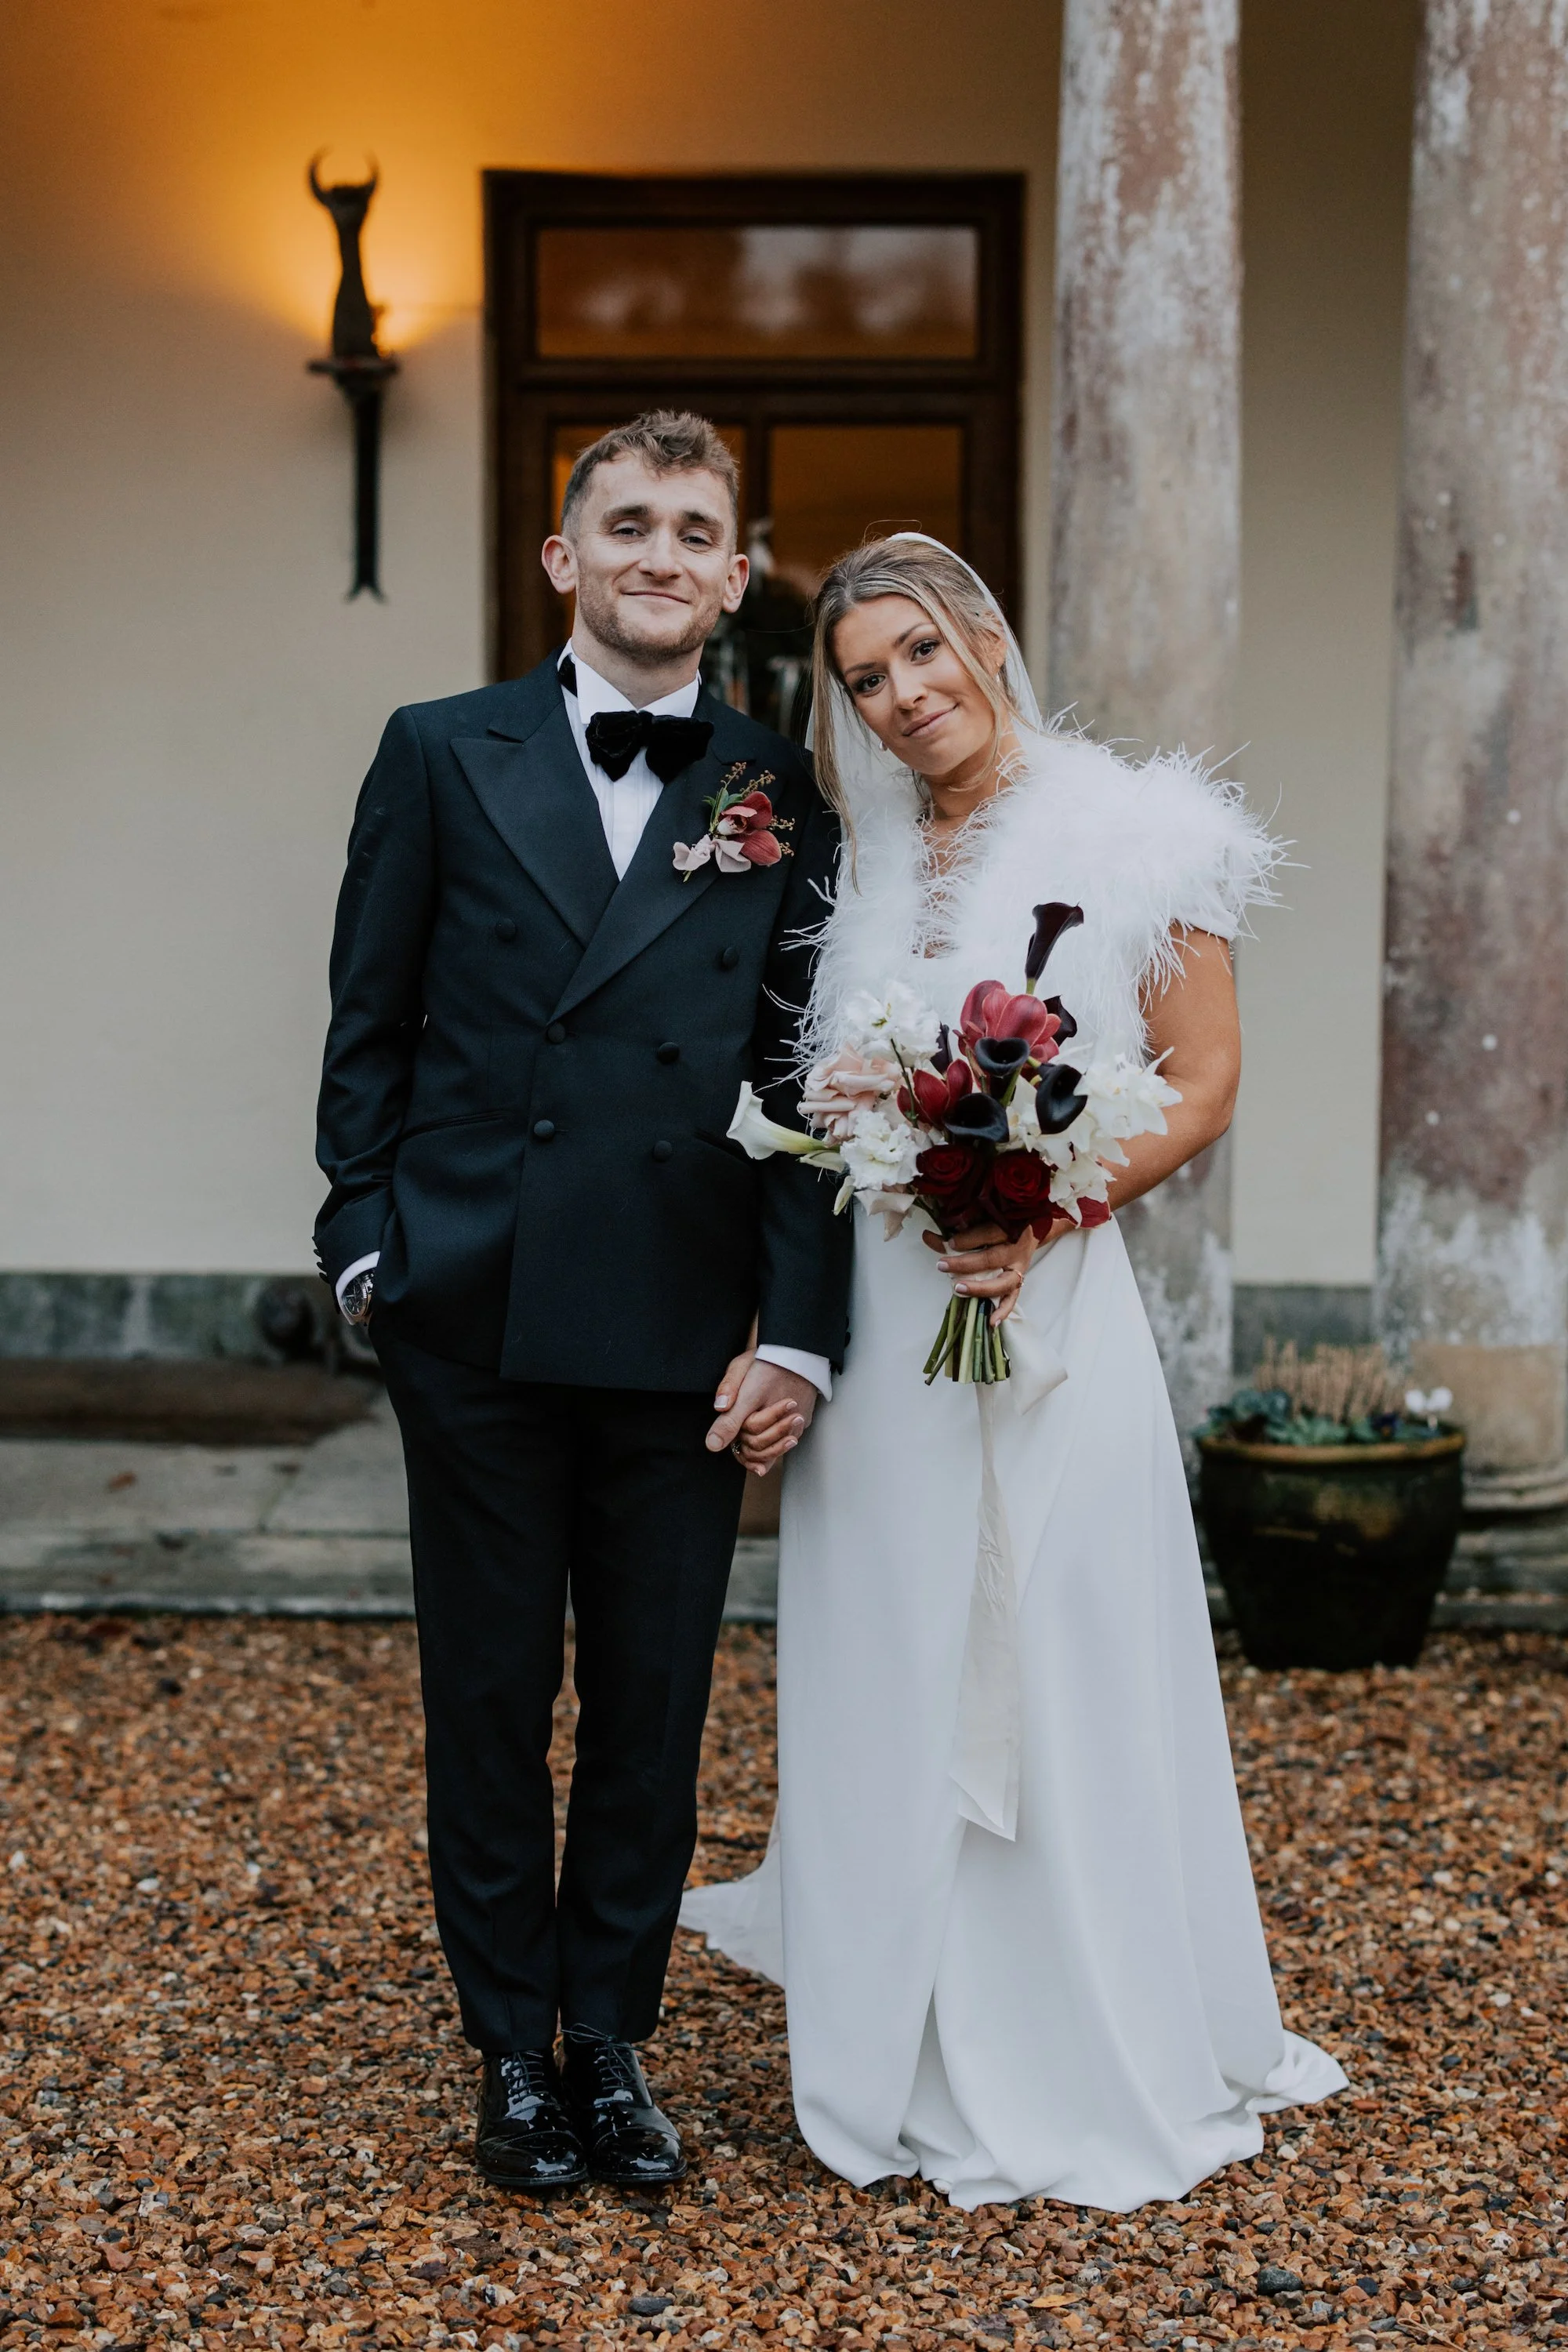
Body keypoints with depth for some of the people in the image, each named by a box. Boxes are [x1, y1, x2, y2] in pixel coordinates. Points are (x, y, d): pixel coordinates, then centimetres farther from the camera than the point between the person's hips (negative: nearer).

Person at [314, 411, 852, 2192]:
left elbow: (808, 1082, 3)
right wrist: (368, 1238, -1)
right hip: (476, 1324, 0)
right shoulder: (443, 757, 4)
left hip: (685, 1335, 1)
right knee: (489, 1702, 10)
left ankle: (612, 2045, 27)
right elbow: (369, 1026, 7)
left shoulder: (782, 802, 5)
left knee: (653, 1714, 10)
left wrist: (798, 1330, -4)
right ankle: (513, 2051, 26)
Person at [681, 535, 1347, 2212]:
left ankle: (1084, 2072, 20)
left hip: (1040, 1311, -4)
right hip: (870, 1322, 5)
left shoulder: (1130, 840, -3)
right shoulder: (862, 862, 11)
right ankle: (910, 2054, 26)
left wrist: (1045, 1214, -19)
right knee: (886, 1676, 10)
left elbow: (1203, 1084, -5)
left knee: (1050, 1681, 2)